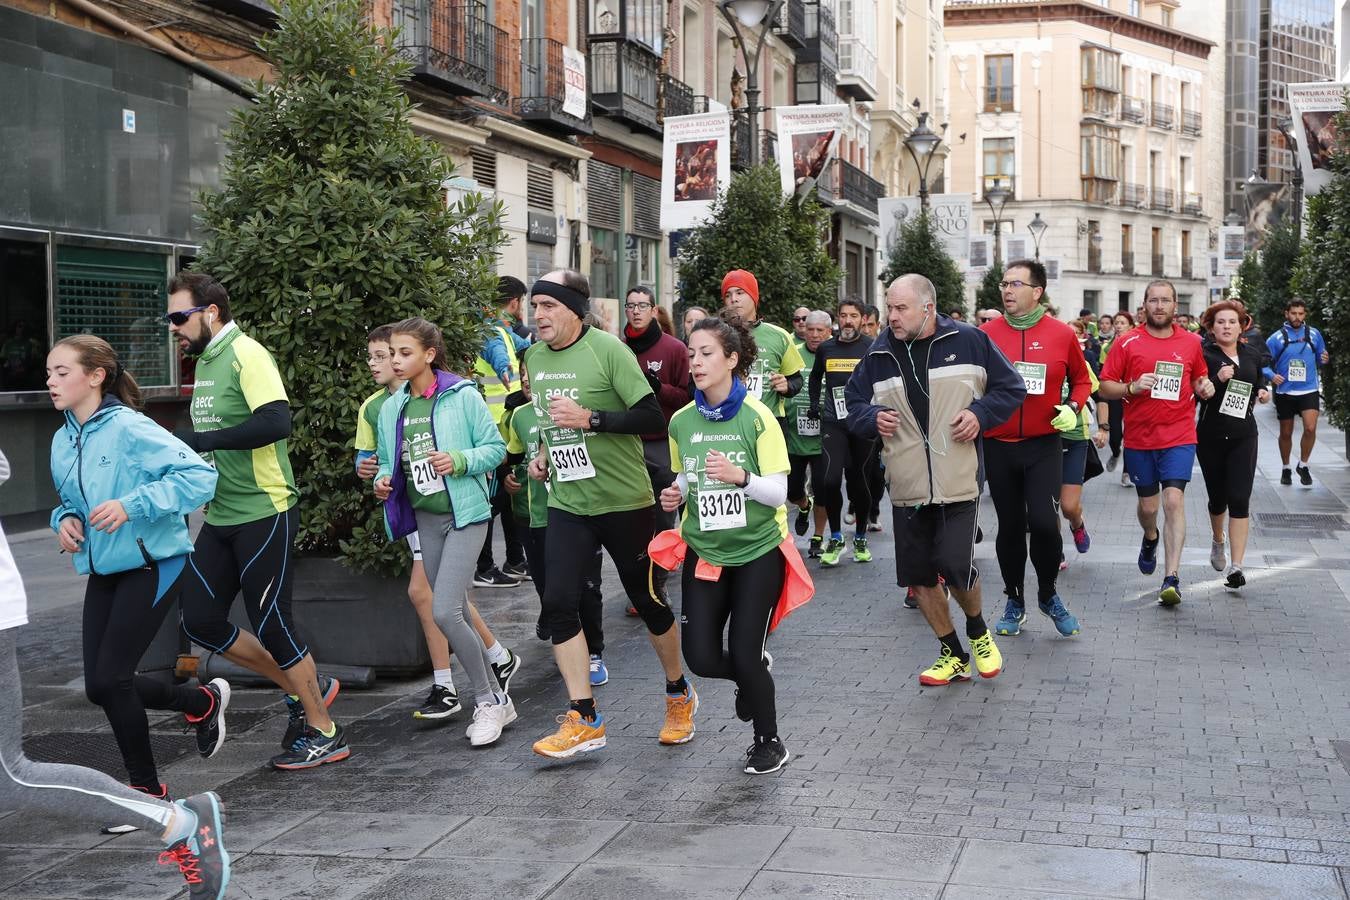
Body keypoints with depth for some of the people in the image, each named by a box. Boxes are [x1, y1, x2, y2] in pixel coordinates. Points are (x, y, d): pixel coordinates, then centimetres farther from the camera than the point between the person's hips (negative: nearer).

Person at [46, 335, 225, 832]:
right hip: (103, 571, 8)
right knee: (100, 686, 4)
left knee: (110, 679, -10)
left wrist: (131, 505, -29)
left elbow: (199, 475, -23)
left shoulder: (130, 429, -17)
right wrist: (65, 519, -1)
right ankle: (204, 702, 27)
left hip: (151, 565, -8)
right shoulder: (62, 441, 7)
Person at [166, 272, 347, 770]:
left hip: (264, 513, -9)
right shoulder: (206, 361, 14)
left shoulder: (246, 355, -14)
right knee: (200, 621, 7)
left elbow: (276, 422, -28)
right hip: (220, 518, 9)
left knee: (271, 624, -3)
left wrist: (202, 440, -26)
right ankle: (305, 688, 22)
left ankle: (324, 733, 13)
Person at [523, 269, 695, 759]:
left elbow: (652, 417, -18)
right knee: (558, 602, -6)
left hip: (624, 500, -5)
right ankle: (583, 719, 2)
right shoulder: (534, 357, 6)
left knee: (647, 599, 7)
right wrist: (544, 452, 7)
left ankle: (679, 694, 30)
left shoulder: (608, 349, -14)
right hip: (566, 503, 5)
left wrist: (589, 418, -25)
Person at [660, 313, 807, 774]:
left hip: (758, 550, -4)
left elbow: (778, 492, -16)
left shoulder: (757, 417, -13)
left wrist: (740, 477, -33)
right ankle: (753, 675, 34)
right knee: (702, 658, -2)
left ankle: (769, 742, 20)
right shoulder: (682, 421, 0)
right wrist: (676, 495, -7)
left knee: (745, 655, -7)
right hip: (704, 551, 4)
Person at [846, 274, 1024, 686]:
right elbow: (853, 402, 16)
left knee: (956, 568, -11)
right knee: (918, 576, 7)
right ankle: (953, 655, 26)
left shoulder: (969, 342, -4)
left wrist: (980, 413, -11)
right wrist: (872, 418, -6)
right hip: (906, 488, 4)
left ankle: (978, 631, 22)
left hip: (958, 482, -4)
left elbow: (1011, 388, 5)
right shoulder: (879, 355, 4)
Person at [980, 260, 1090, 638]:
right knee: (1010, 526, 9)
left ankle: (1048, 594, 11)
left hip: (1043, 445, -1)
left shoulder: (1062, 334, -1)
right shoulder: (986, 334, 0)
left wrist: (1073, 408, -6)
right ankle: (1014, 603, 25)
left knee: (1043, 521, -15)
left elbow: (1082, 379, 11)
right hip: (998, 447, 2)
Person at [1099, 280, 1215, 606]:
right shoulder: (1127, 343, -1)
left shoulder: (1191, 343, 5)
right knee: (1148, 506, 12)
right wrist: (1133, 387, -18)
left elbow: (1200, 378, 20)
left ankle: (1172, 578, -15)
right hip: (1139, 439, 1)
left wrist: (1205, 386, -2)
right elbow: (1105, 386, 0)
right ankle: (1151, 538, 48)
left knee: (1174, 500, -14)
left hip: (1179, 437, -1)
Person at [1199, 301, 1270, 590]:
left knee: (1239, 499, -10)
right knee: (1218, 497, 12)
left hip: (1244, 435, 2)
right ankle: (1217, 539, 45)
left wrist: (1263, 390, 6)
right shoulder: (1204, 356, -7)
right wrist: (1217, 379, -25)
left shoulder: (1252, 353, 5)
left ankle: (1235, 565, -11)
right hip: (1211, 436, -1)